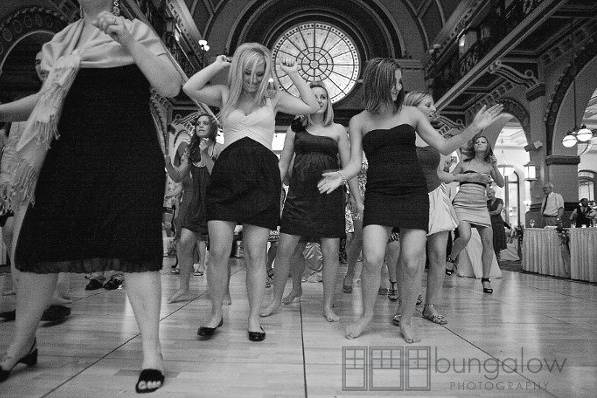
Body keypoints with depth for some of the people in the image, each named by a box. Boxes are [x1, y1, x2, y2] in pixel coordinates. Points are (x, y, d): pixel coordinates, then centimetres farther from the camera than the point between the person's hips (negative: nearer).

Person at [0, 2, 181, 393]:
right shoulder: (63, 40, 19)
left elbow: (172, 86, -7)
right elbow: (47, 98, 23)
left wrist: (128, 44, -13)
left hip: (132, 157, -4)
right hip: (70, 155, 5)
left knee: (136, 249, -7)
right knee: (38, 247, 6)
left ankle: (152, 351, 3)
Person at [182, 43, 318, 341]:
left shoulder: (273, 97, 13)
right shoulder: (225, 94, 13)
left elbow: (312, 107, 5)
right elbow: (189, 88, -3)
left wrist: (293, 74, 7)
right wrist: (217, 65, 6)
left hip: (262, 176, 0)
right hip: (226, 174, 1)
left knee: (255, 254, 1)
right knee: (218, 251, -3)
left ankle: (254, 317, 15)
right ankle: (216, 313, 16)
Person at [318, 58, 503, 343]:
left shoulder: (411, 114, 11)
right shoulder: (359, 121, 9)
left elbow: (444, 148, 12)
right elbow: (355, 163, 2)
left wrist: (474, 128, -1)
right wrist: (340, 176, -19)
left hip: (414, 193, 1)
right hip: (378, 194, -1)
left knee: (412, 264, -3)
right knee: (372, 259, -15)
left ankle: (407, 321, 20)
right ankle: (367, 314, 12)